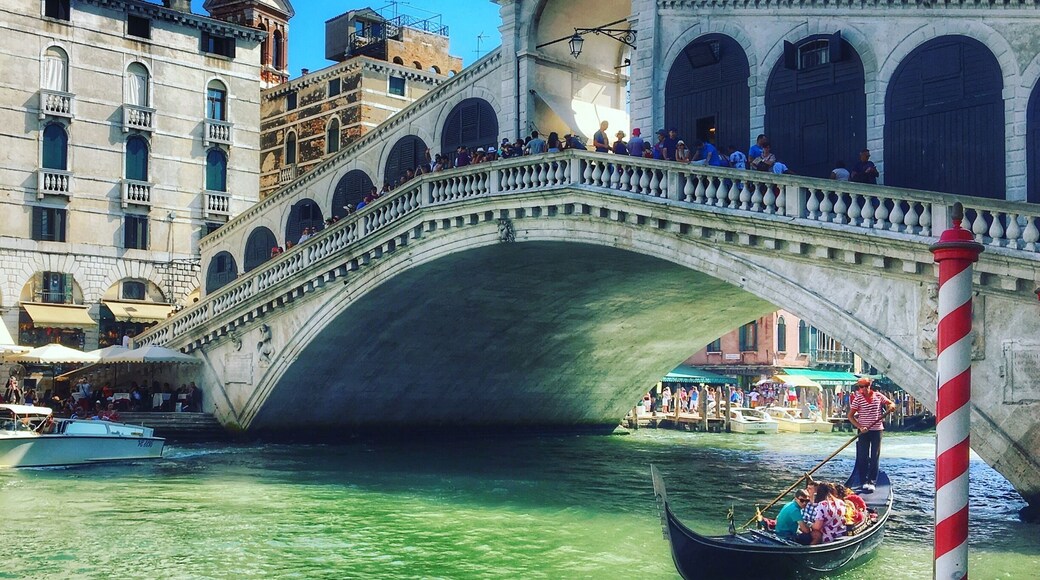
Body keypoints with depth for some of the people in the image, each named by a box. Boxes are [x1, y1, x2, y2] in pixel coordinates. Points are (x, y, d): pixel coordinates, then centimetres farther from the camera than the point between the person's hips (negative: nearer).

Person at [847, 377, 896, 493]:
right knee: (863, 457, 0)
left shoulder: (878, 396, 1)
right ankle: (864, 482, 7)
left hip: (877, 430, 2)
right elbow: (850, 416, -5)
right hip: (864, 431, -1)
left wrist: (890, 406, -14)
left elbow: (892, 404, 11)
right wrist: (860, 427, -16)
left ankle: (872, 482, 5)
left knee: (875, 457, 2)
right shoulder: (857, 399, -6)